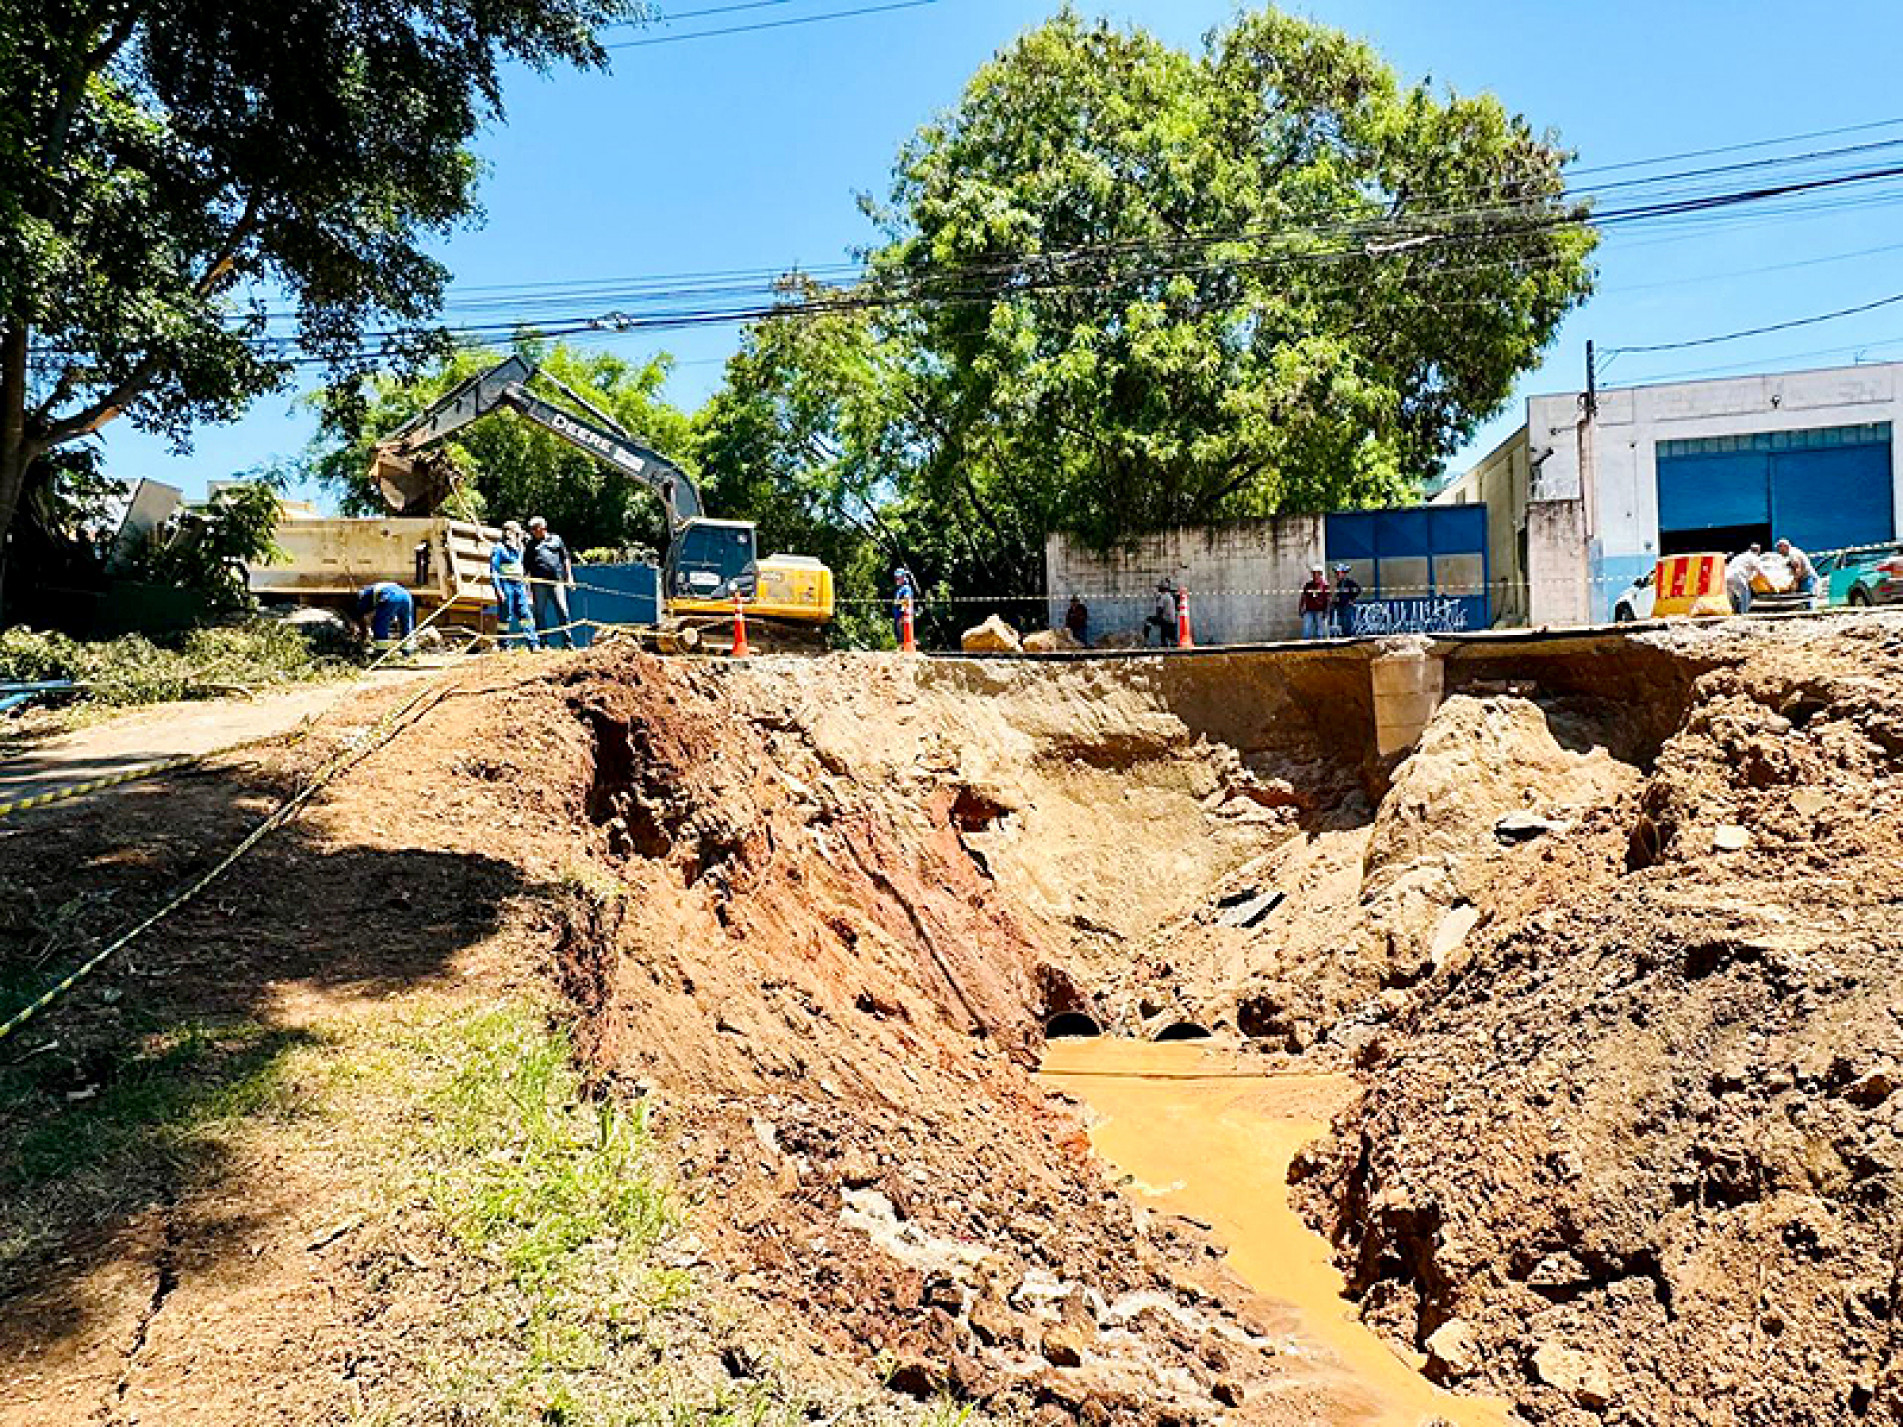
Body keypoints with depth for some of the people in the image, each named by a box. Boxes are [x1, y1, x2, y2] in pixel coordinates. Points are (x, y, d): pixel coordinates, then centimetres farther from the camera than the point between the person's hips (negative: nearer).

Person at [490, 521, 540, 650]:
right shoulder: (499, 549, -3)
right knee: (505, 616, -2)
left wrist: (526, 586, 24)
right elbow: (494, 570, -8)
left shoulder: (519, 550, 18)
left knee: (525, 614, -1)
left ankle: (533, 643, -3)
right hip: (506, 585, -6)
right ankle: (505, 646, 3)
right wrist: (498, 589, -15)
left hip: (519, 586, 6)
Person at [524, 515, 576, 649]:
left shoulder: (556, 539, 15)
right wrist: (528, 588, 6)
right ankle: (543, 642, 8)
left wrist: (569, 577, 9)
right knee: (540, 613, 2)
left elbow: (566, 559, 17)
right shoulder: (530, 545, 15)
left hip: (557, 582, -1)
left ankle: (568, 641, -2)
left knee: (562, 611, -5)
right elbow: (526, 568, 14)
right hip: (538, 584, 1)